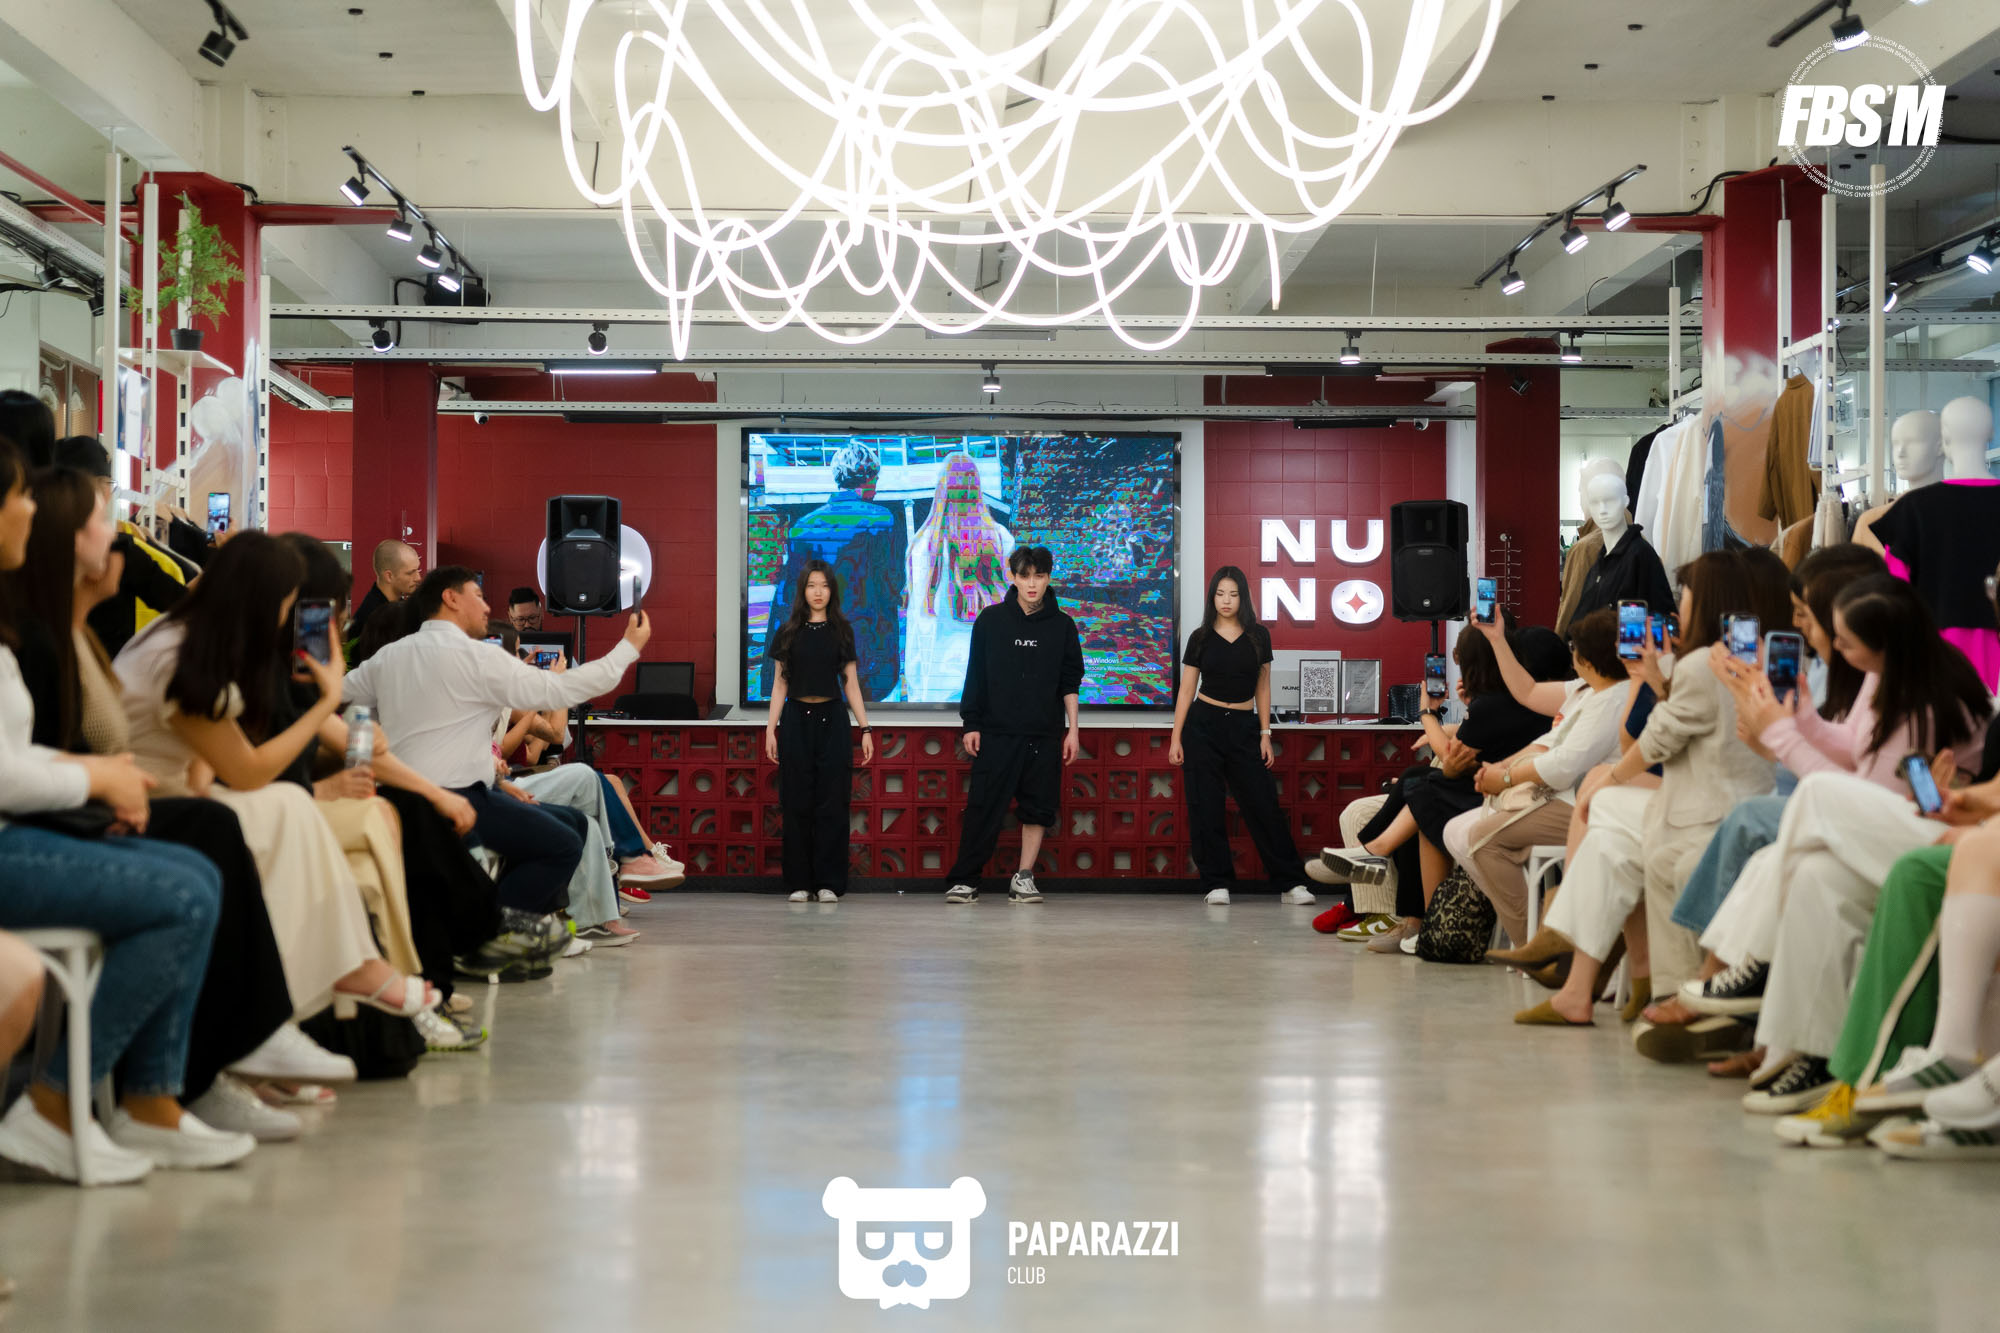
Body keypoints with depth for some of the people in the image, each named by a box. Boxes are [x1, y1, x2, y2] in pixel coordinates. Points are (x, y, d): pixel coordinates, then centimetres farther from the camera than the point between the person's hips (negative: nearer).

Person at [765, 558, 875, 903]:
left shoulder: (841, 631, 6)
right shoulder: (788, 633, 6)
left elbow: (851, 684, 7)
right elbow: (780, 684, 8)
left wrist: (865, 729, 1)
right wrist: (771, 728, 1)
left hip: (832, 719, 0)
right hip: (796, 719, 0)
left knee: (831, 804, -2)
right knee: (797, 804, 0)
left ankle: (828, 883, 2)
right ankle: (799, 883, 7)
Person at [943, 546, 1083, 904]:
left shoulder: (1061, 625, 6)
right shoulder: (991, 620, 3)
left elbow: (1070, 682, 8)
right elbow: (975, 676, 5)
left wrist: (1072, 729, 2)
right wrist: (971, 725, 0)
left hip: (1044, 735, 2)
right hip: (996, 733, -2)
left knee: (1038, 806, 2)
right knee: (984, 808, -5)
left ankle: (1024, 878, 11)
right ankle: (964, 880, -2)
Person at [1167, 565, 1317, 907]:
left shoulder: (1258, 636, 5)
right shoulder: (1201, 638, 3)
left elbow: (1262, 687, 9)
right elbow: (1186, 690, 5)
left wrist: (1265, 735, 4)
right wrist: (1176, 738, 0)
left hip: (1243, 727, 1)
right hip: (1203, 725, 0)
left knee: (1263, 803, -2)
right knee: (1206, 807, -2)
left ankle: (1291, 883, 3)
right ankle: (1217, 884, 6)